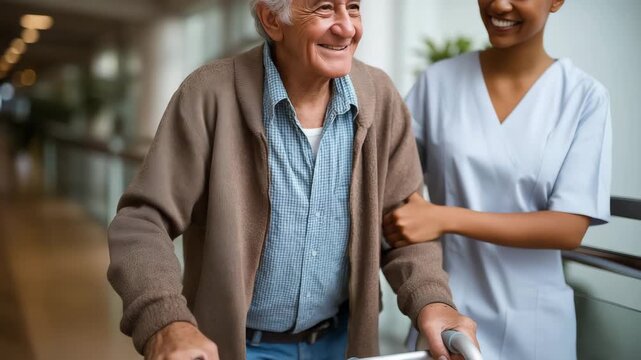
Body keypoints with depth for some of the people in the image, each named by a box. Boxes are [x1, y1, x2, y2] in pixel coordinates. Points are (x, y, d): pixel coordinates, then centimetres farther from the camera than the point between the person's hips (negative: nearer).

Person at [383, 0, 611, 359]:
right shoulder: (438, 80, -3)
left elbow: (569, 228, -12)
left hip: (530, 320, 0)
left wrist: (445, 218, -21)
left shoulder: (585, 96, -7)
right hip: (443, 307, 1)